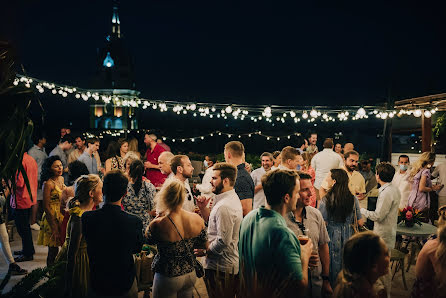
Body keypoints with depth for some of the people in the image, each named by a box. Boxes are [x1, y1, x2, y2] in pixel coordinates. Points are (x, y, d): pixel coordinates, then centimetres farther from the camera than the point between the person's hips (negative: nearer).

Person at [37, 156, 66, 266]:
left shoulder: (61, 179, 7)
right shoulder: (48, 184, -16)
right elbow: (46, 207, -16)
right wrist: (54, 227, -17)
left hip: (63, 216, 7)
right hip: (52, 217, -7)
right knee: (53, 250, 1)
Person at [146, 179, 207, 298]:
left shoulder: (158, 225, -26)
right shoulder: (197, 219, -13)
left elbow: (148, 240, -3)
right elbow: (203, 244, 3)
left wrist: (158, 217, -1)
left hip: (168, 279, -4)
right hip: (191, 275, 4)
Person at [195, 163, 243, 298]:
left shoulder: (224, 206, -24)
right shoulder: (232, 198, 10)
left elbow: (223, 241, -27)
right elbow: (216, 224, 17)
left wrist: (205, 250, -12)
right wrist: (203, 208, 5)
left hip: (221, 268, -10)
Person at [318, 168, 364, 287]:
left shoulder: (326, 200, -16)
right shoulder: (353, 199, -6)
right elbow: (360, 223, 0)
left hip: (332, 239, -3)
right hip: (348, 238, 3)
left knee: (332, 270, 13)